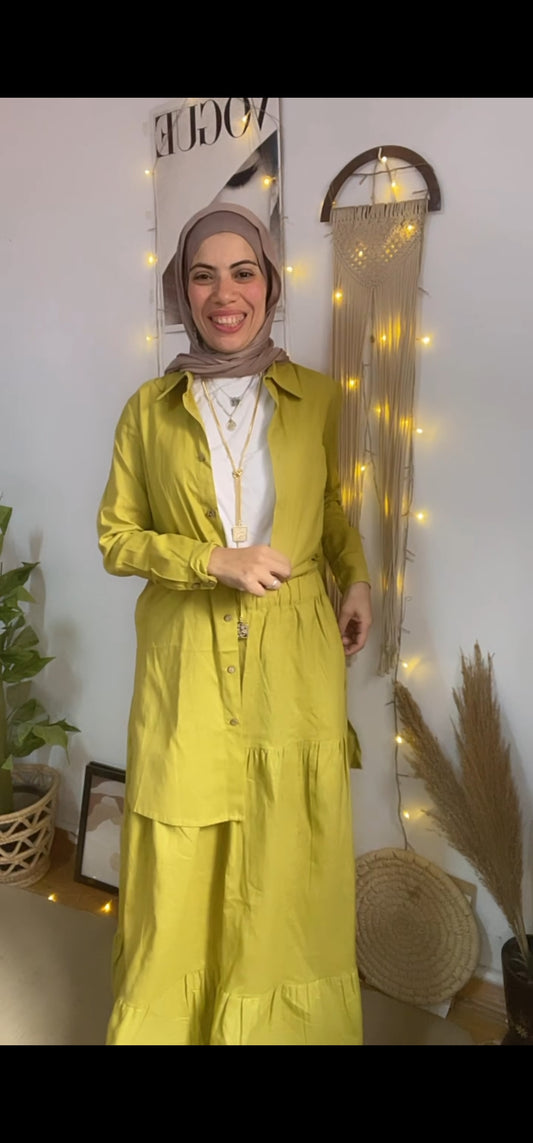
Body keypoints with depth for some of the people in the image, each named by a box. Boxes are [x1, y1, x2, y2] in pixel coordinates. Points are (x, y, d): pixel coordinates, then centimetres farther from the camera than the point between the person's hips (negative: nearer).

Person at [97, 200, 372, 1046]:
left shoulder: (317, 398, 3)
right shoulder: (151, 408, 1)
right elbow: (116, 538, 2)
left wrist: (358, 581, 4)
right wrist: (216, 562, -12)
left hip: (296, 659, 1)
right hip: (188, 662, 0)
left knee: (289, 860, 10)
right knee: (183, 865, 8)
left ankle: (282, 1020, 35)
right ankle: (168, 1021, 33)